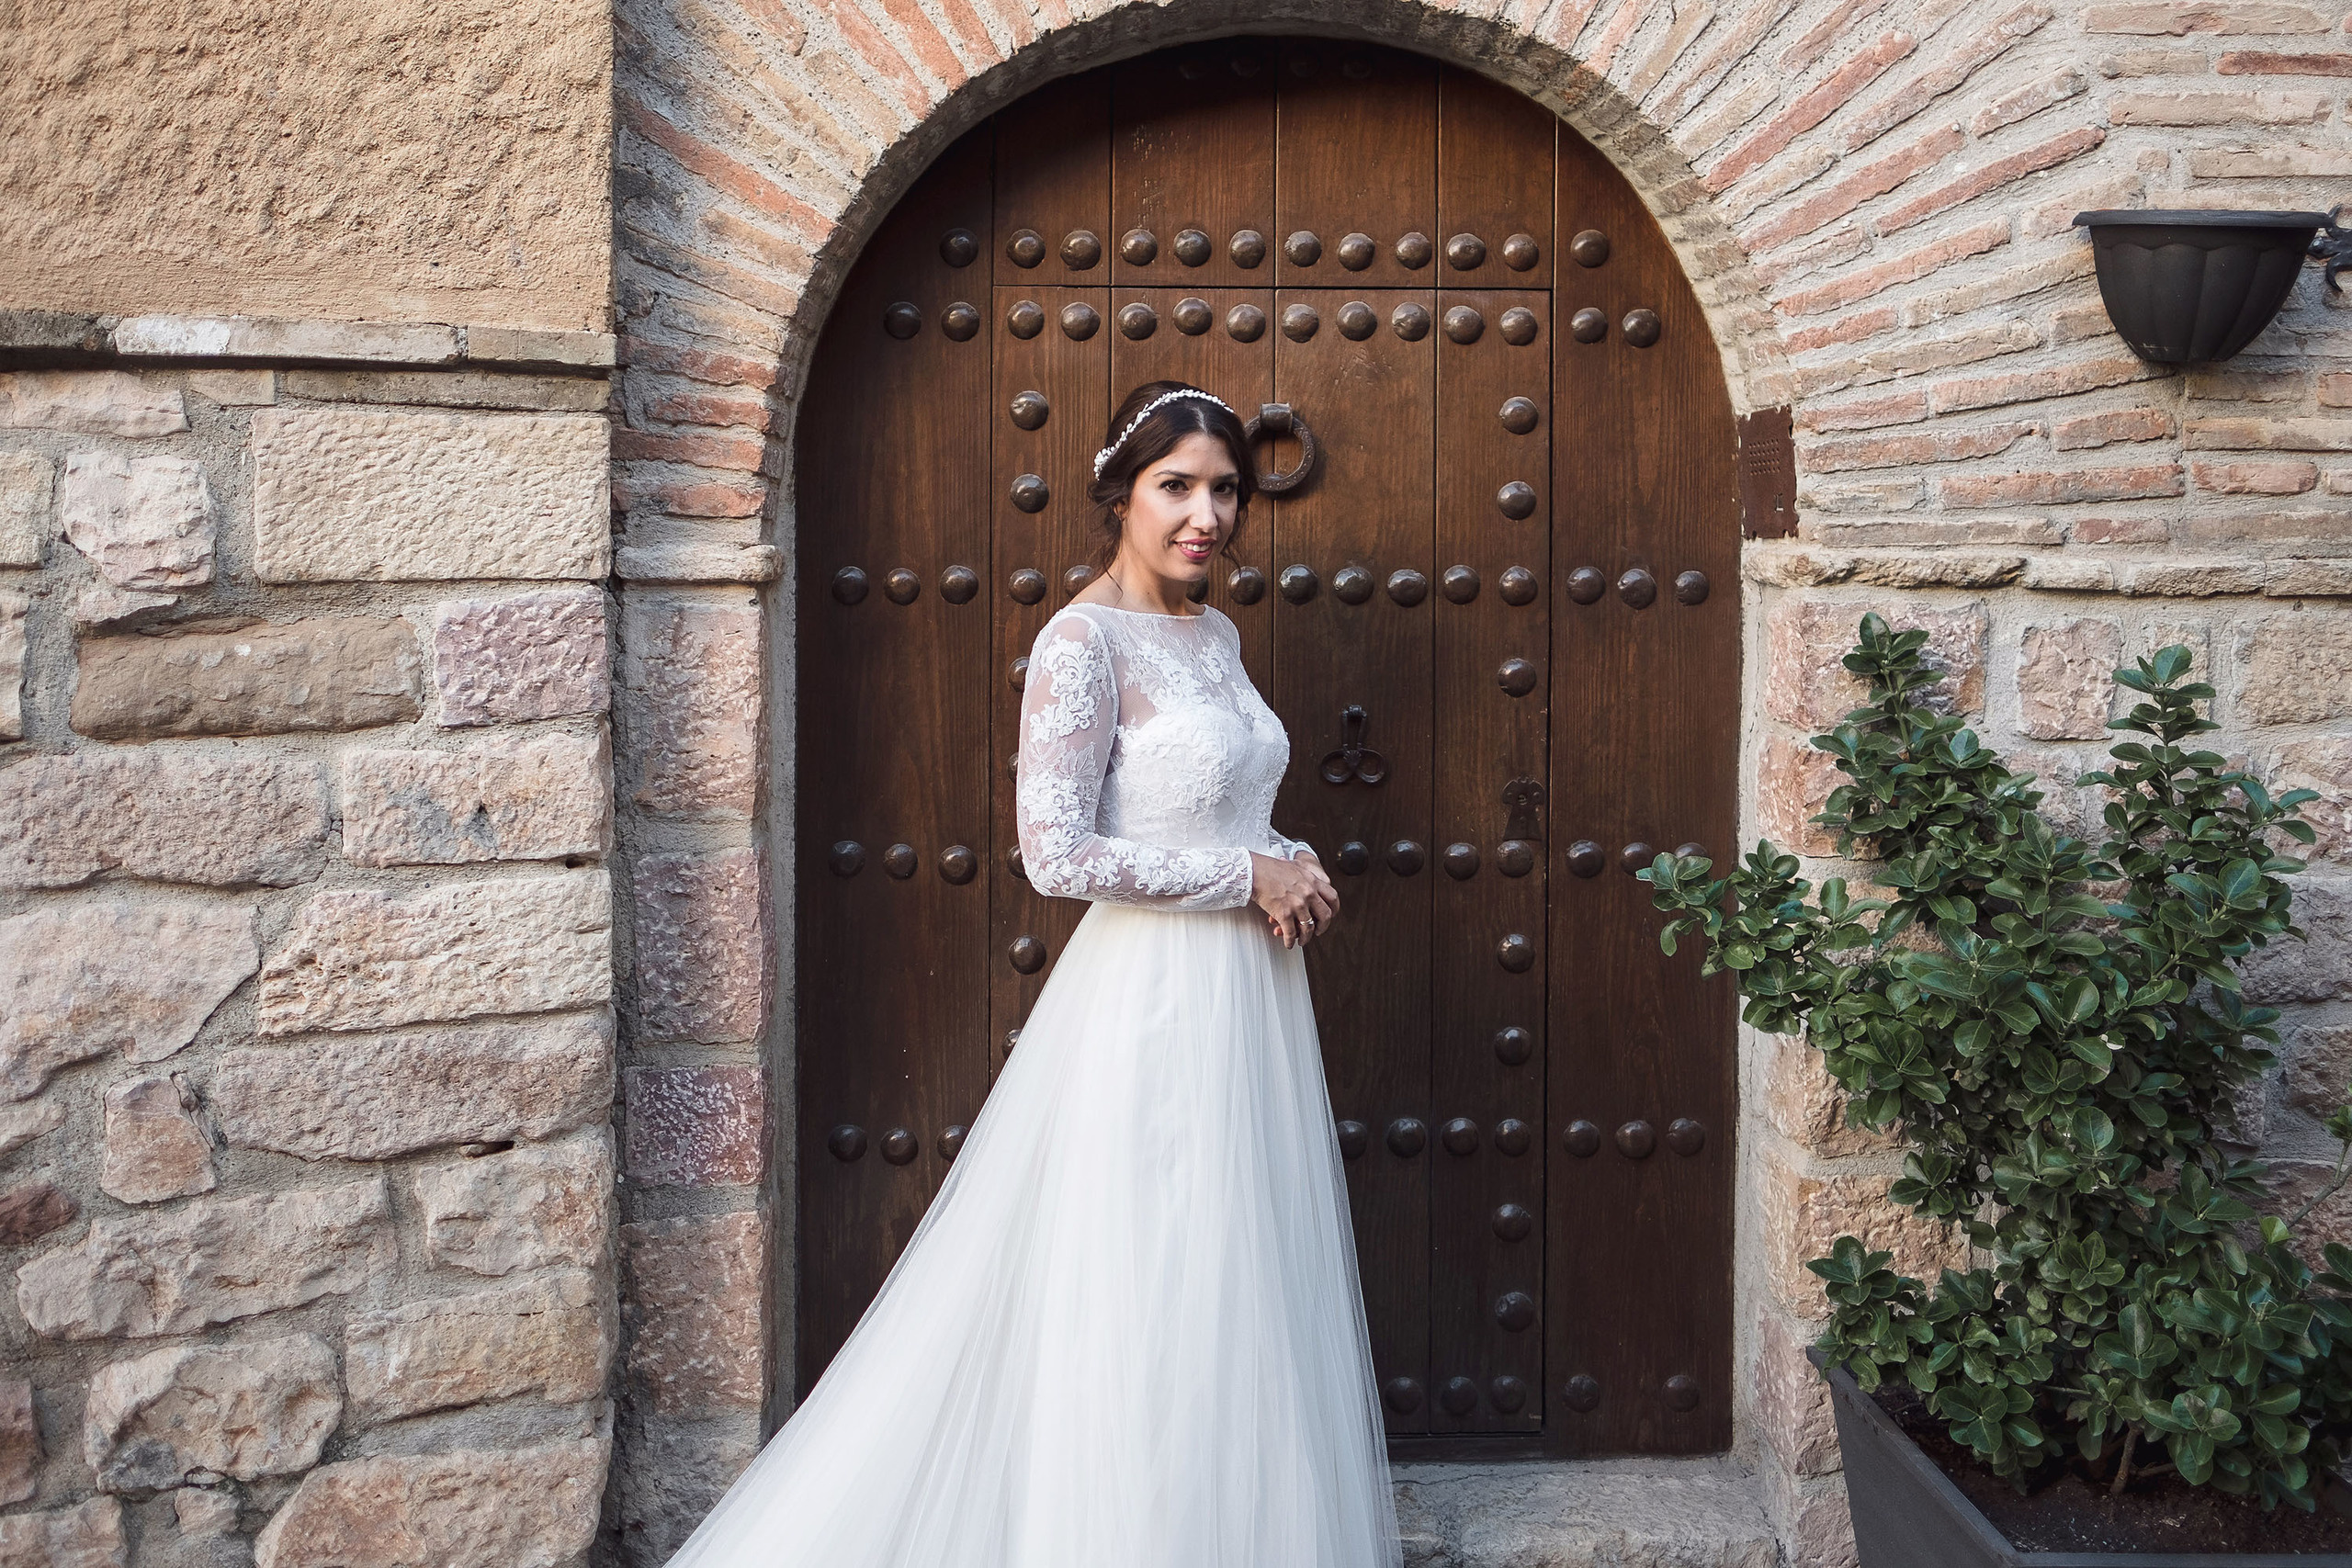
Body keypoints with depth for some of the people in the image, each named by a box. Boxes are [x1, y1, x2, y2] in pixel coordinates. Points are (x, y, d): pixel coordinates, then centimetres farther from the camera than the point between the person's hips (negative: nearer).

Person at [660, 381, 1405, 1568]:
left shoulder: (1216, 635, 11)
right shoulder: (1084, 641, -14)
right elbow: (1055, 855, -20)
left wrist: (1289, 868, 0)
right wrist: (1249, 875, -14)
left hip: (1247, 998, 8)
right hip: (1153, 998, -8)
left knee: (1243, 1292, 15)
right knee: (1148, 1303, -1)